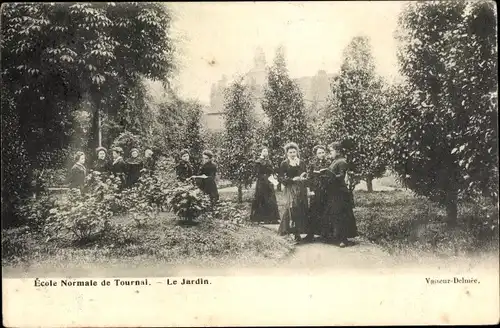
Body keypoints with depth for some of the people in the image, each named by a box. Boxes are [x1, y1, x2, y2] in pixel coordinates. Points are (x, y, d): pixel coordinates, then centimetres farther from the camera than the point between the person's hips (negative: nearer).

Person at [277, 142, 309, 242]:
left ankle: (299, 231, 7)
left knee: (302, 210, 0)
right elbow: (280, 178, -4)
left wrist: (301, 178, -7)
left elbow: (306, 175, 15)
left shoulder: (301, 163, 11)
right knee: (291, 209, -12)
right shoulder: (284, 164, 1)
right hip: (290, 190, -4)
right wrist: (293, 179, -12)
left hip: (301, 190, 4)